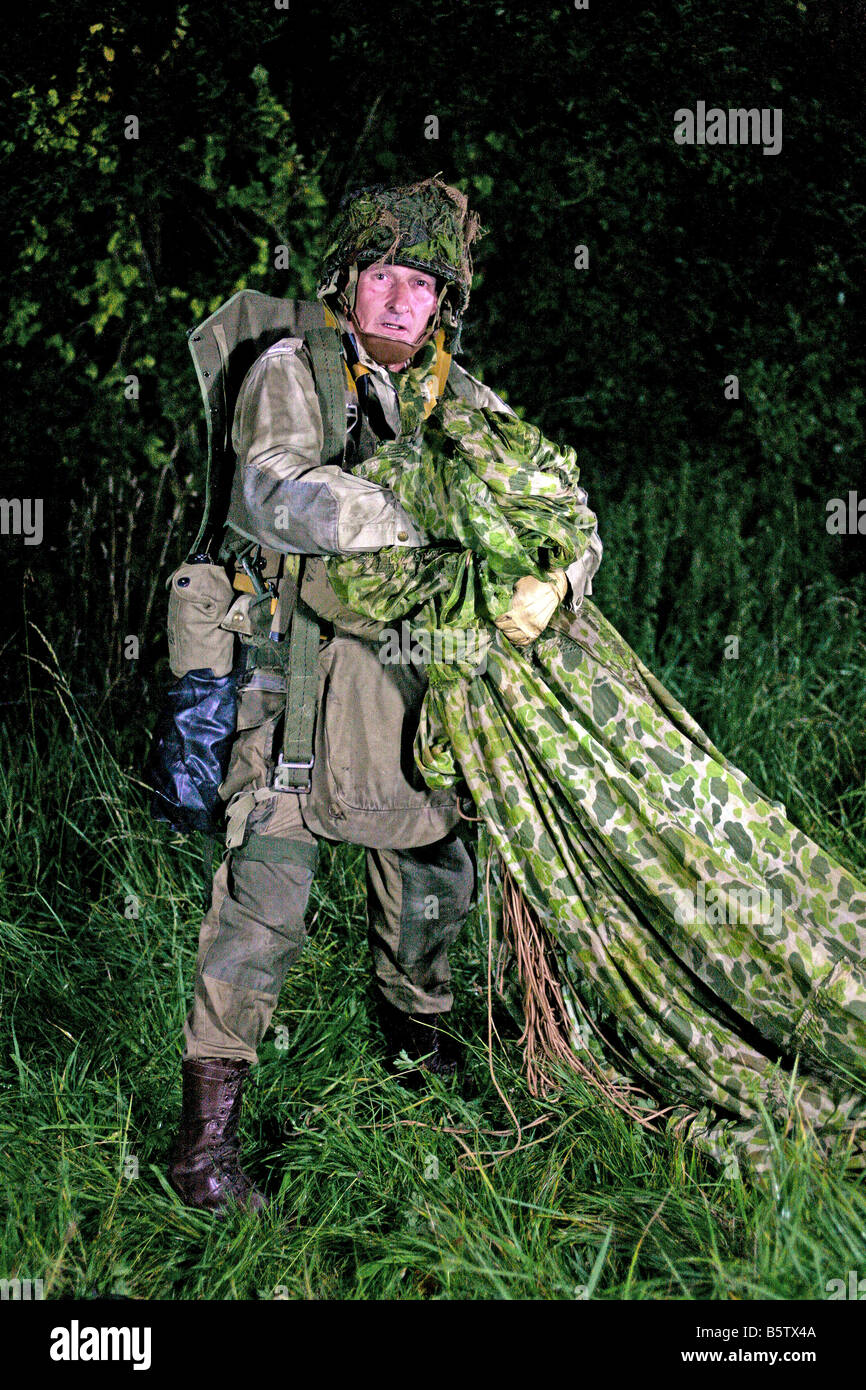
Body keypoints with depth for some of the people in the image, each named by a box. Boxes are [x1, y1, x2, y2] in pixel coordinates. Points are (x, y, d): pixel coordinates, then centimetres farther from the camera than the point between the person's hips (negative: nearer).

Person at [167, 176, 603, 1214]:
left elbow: (558, 501, 4)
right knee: (268, 885, -12)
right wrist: (399, 524, -38)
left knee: (435, 871, 17)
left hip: (416, 678, 5)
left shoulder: (461, 401, 8)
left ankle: (416, 1029, 45)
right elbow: (267, 492, -24)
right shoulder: (293, 373, -6)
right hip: (300, 669, -5)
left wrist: (552, 580, -20)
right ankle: (206, 1128, -3)